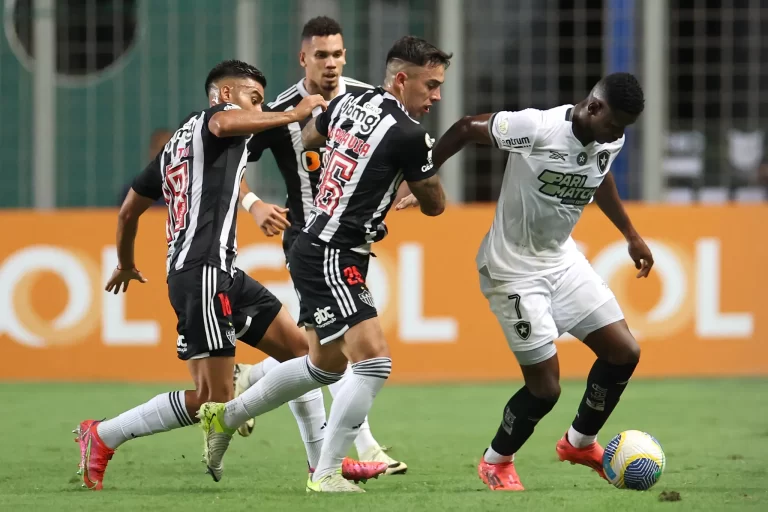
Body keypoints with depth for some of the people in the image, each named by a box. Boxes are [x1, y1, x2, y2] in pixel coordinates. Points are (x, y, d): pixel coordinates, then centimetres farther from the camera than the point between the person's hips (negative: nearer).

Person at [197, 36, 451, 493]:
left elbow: (309, 137, 27)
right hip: (333, 259, -10)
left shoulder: (350, 103, 5)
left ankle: (227, 415, 36)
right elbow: (435, 205, -2)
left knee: (326, 361, 23)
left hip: (313, 248, 10)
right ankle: (326, 475, -13)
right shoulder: (409, 135, -18)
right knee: (374, 361, -15)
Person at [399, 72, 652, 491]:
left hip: (562, 259, 7)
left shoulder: (610, 142, -7)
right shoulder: (536, 128, -29)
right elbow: (465, 129, -16)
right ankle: (496, 462, 21)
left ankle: (579, 442, 27)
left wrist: (630, 235, 24)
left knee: (625, 352, 3)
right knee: (546, 388, -8)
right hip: (514, 270, -7)